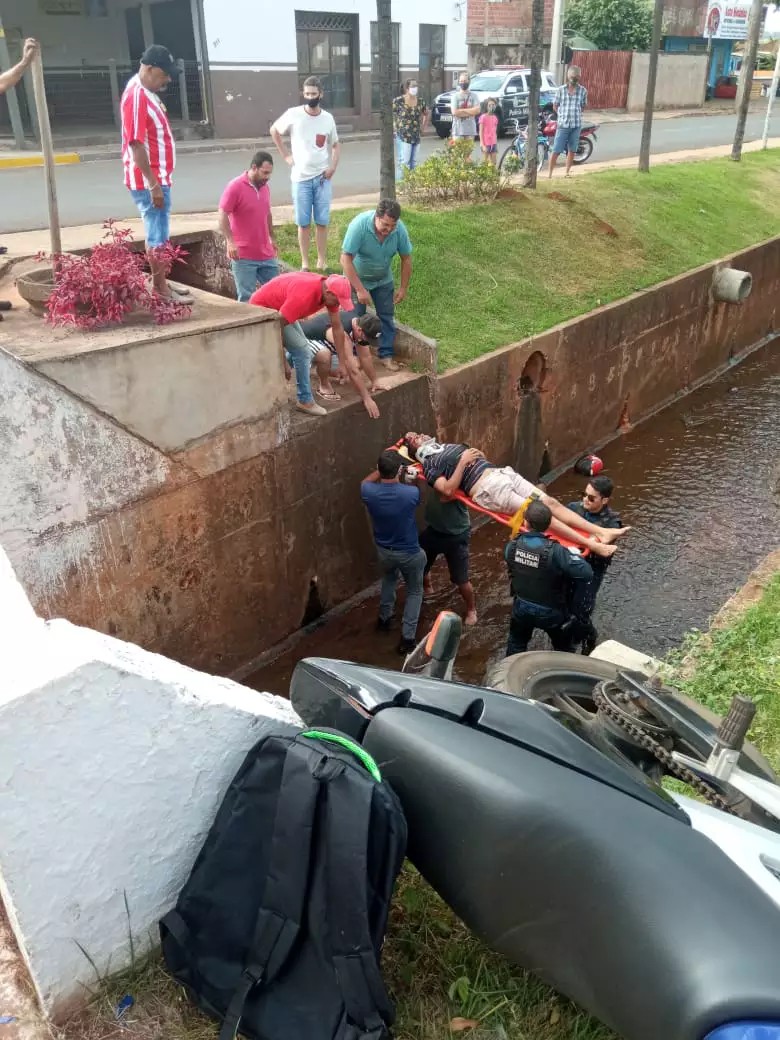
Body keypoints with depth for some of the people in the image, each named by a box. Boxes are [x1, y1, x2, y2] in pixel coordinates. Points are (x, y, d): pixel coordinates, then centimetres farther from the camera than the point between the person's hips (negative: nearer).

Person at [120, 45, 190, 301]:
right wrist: (153, 184, -24)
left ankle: (161, 284, 23)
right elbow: (136, 144, -22)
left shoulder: (147, 93, 14)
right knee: (157, 235, -5)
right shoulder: (136, 97, -17)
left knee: (159, 234, 14)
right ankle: (161, 290, 1)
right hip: (149, 181, -10)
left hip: (158, 178, 10)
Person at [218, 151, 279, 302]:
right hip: (244, 256, -6)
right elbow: (223, 216, -14)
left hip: (266, 254, 7)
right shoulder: (235, 186, -10)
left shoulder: (265, 187, 10)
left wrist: (272, 238, 25)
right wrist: (230, 241, -24)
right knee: (246, 298, -5)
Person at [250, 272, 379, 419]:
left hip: (280, 308, 9)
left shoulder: (330, 290, -13)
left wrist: (344, 360, -3)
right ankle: (305, 401, -3)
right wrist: (282, 362, -24)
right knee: (303, 351, -15)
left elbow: (337, 326, -3)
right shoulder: (303, 296, -38)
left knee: (301, 350, 12)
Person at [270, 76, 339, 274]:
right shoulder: (293, 114, -4)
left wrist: (333, 165, 0)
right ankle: (305, 264, 12)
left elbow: (336, 144, 15)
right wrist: (285, 155, 3)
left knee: (322, 222, 3)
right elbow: (274, 131, 9)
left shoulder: (328, 118, 2)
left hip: (323, 177, 1)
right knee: (303, 223, 3)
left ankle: (322, 262, 13)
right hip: (301, 178, -1)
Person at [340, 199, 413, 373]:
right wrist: (360, 289, -32)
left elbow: (406, 258, -8)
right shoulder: (359, 224, -34)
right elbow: (346, 259, -31)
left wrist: (403, 288, -6)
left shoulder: (399, 229, -24)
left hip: (383, 280, 3)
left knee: (387, 316, 4)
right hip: (356, 278, -3)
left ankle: (386, 354, 16)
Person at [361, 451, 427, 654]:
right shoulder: (411, 493, -28)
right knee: (414, 591, 20)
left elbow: (366, 482, 7)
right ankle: (407, 638, 17)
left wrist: (382, 470, 6)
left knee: (389, 580, 35)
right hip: (409, 553, -3)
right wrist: (402, 478, 13)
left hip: (384, 551, 3)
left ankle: (384, 619, 51)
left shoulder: (369, 492, -21)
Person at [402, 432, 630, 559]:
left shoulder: (449, 446, 27)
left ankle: (602, 532, -12)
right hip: (487, 488, -8)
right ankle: (590, 544, -21)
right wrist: (462, 462, -12)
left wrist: (475, 455, 7)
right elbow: (448, 489, -11)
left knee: (550, 502, -6)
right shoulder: (429, 463, 3)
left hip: (501, 472, 8)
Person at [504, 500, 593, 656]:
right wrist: (574, 554, -13)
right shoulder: (555, 551, -33)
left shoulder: (512, 545, -18)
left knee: (516, 645, 29)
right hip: (549, 612, -3)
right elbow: (586, 574, -31)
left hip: (521, 608, 3)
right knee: (562, 647, 28)